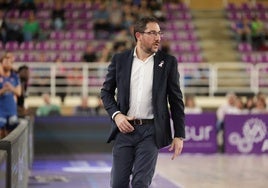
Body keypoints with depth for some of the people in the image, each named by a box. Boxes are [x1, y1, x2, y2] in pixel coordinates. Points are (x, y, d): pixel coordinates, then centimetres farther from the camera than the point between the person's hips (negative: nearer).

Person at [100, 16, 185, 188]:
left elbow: (176, 100, 4)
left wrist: (179, 135, 0)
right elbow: (106, 91, 12)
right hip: (125, 128, 2)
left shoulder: (168, 62, 2)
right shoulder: (120, 60, 4)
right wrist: (116, 115, -6)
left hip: (151, 131, -1)